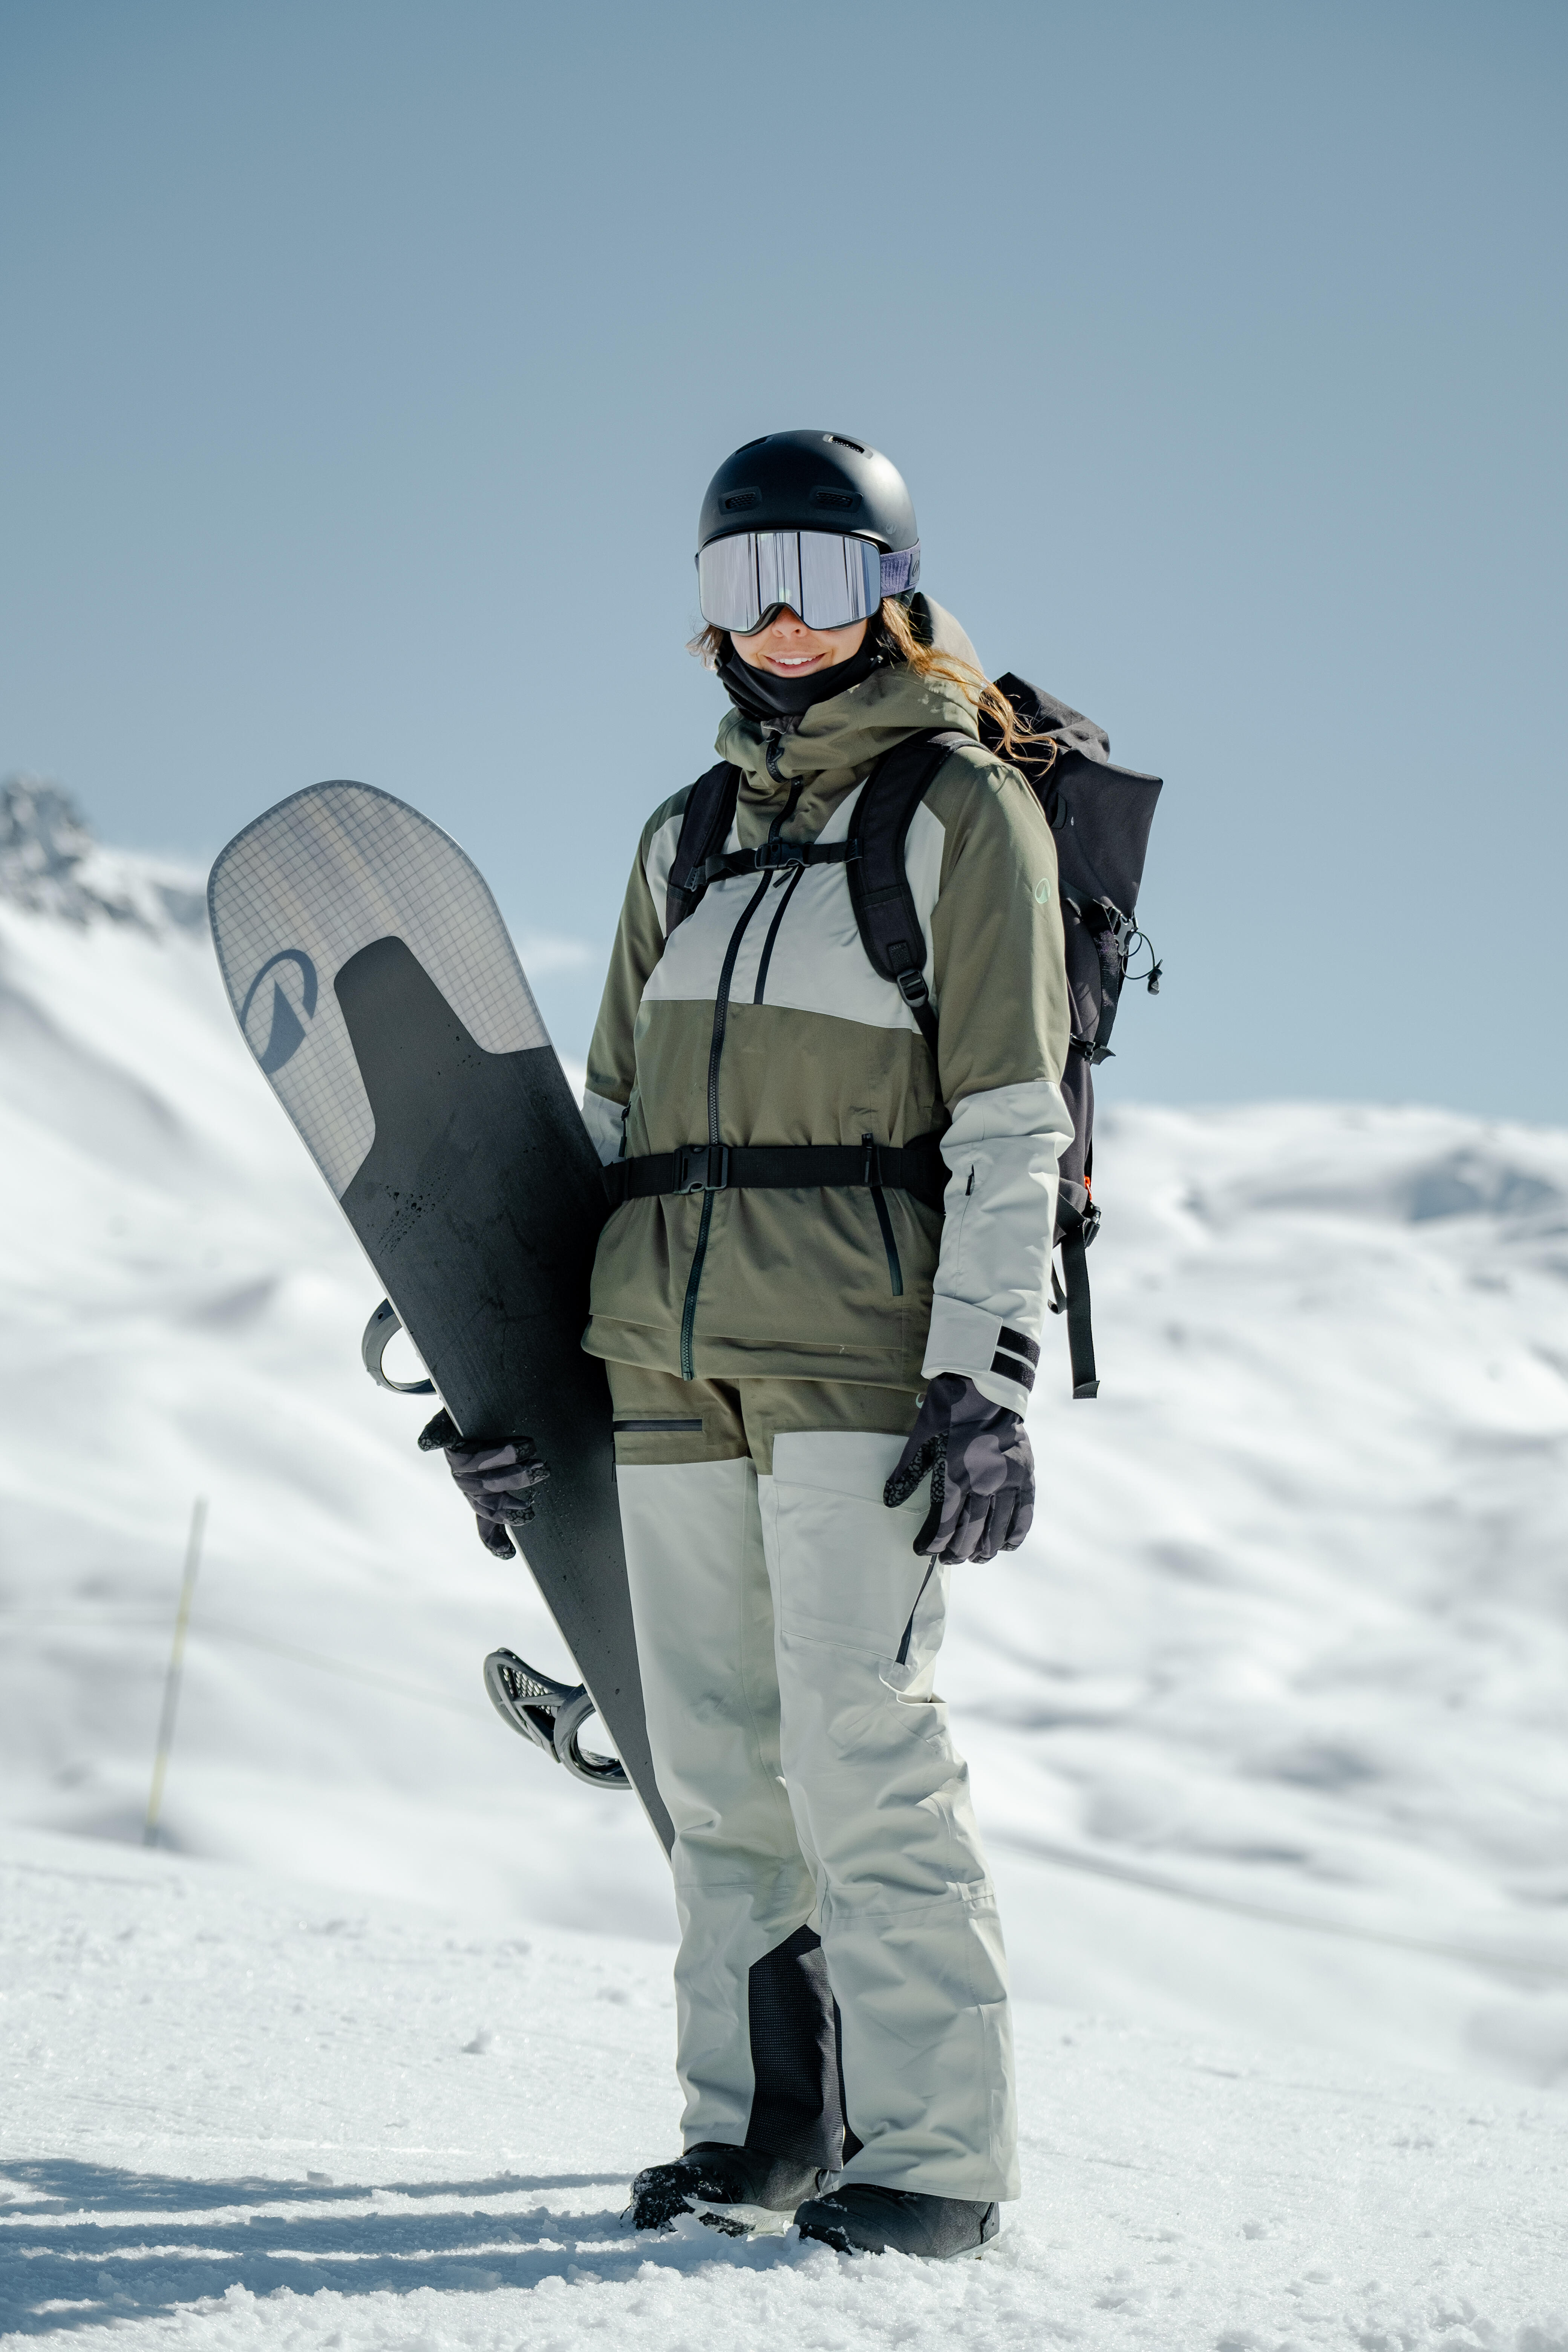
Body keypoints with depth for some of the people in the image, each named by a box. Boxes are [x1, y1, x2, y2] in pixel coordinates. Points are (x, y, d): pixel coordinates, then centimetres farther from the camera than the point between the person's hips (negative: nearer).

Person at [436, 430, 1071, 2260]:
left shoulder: (964, 807, 2)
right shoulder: (688, 841, 20)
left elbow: (1012, 1123, -5)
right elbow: (607, 1119, 22)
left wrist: (987, 1382, -14)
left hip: (859, 1340, -6)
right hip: (673, 1349, 6)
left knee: (857, 1744, -10)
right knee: (716, 1761, 7)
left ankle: (937, 2147, -1)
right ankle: (760, 2124, 16)